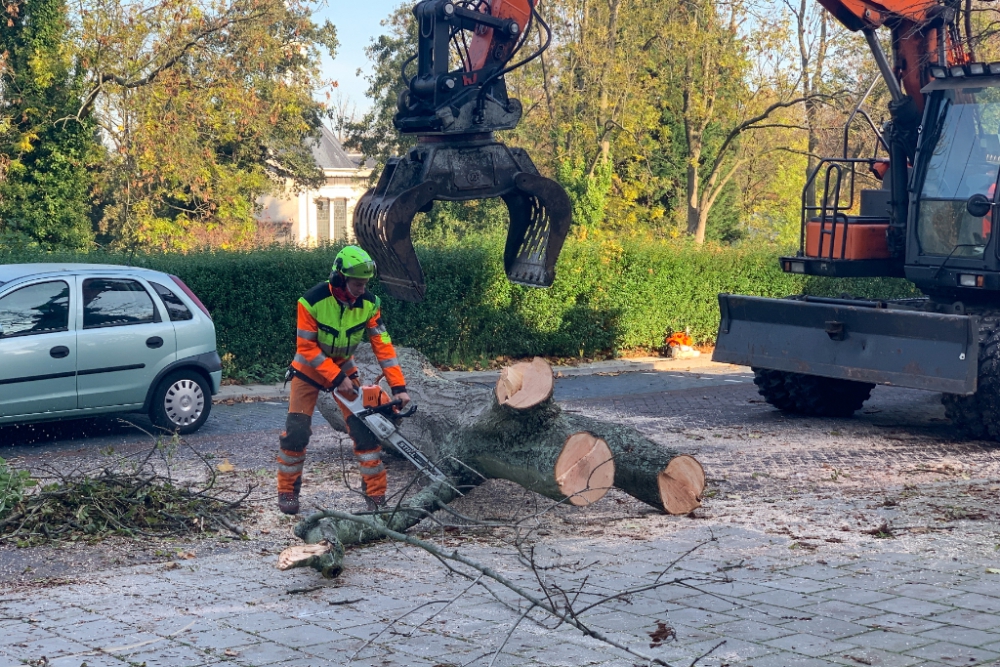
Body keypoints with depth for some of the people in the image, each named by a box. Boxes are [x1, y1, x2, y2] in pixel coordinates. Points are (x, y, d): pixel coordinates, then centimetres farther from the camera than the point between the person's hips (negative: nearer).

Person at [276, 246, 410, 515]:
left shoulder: (369, 303, -18)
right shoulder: (312, 301, -28)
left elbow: (383, 346, -17)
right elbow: (306, 348, -23)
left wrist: (398, 387, -25)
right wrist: (337, 379, -26)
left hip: (344, 369, 3)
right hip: (309, 370, -3)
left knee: (364, 428, -8)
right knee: (296, 432, -7)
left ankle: (376, 495, -1)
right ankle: (287, 491, 11)